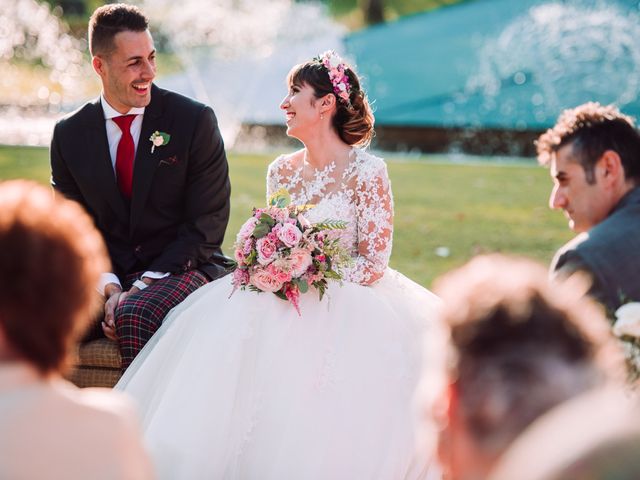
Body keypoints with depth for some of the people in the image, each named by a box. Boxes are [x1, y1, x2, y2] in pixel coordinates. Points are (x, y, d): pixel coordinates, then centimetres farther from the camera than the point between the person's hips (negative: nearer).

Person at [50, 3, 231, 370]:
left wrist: (142, 286, -15)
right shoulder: (70, 135, 6)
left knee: (134, 314, -35)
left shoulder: (195, 120, -4)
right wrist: (110, 288, -13)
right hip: (105, 275, 3)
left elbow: (206, 224, -7)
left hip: (182, 268, -3)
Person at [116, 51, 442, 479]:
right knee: (221, 336, -23)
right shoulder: (281, 171, 12)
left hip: (345, 301, -5)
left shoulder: (366, 172, -6)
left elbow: (374, 264, -8)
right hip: (282, 299, 5)